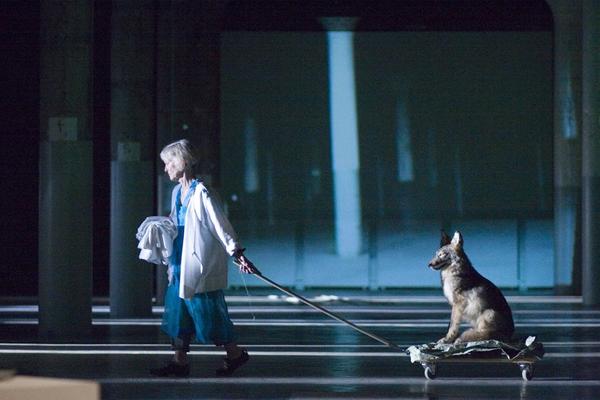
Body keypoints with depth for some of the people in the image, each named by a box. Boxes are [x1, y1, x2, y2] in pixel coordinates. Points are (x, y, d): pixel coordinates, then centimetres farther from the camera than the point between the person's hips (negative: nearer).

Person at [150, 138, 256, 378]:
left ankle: (235, 354, 13)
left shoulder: (201, 193, -15)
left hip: (201, 264, -9)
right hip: (181, 262, 9)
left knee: (207, 311, -2)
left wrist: (236, 253, -18)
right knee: (178, 309, 7)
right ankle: (179, 361, 11)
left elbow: (220, 225, -16)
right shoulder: (177, 192, 11)